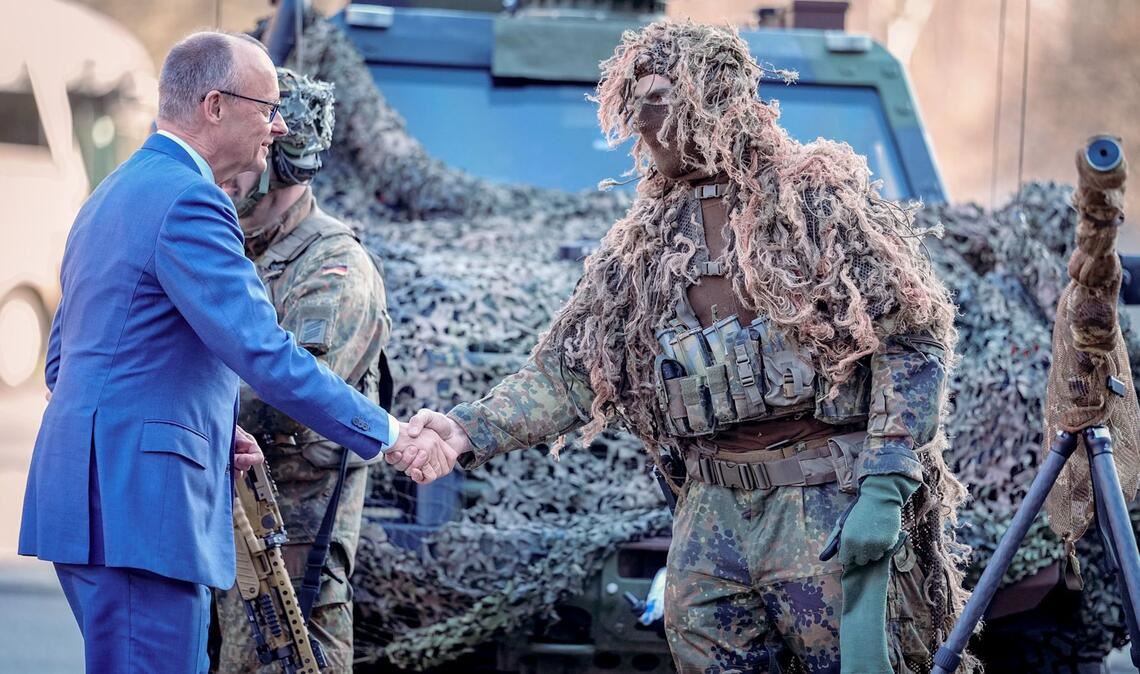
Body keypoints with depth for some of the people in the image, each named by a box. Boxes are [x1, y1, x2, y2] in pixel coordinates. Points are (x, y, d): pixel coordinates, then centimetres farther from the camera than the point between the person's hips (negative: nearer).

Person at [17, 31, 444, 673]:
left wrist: (208, 429, 16)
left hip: (88, 494, 10)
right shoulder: (187, 200, -13)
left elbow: (65, 360, 24)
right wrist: (385, 433, -10)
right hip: (137, 505, -10)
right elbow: (265, 354, -20)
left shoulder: (115, 193, 19)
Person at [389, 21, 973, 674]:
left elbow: (913, 339, -8)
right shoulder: (648, 241, 12)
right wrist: (470, 430, -5)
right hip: (713, 510, 5)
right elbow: (572, 369, 11)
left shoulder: (819, 196, -5)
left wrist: (885, 490, -16)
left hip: (829, 505, -5)